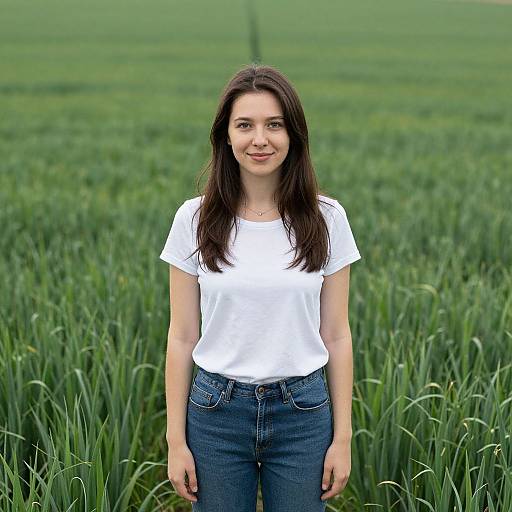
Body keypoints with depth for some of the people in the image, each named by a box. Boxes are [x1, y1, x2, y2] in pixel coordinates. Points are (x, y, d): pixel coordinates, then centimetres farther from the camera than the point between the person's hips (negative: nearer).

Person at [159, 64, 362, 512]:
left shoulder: (326, 219, -3)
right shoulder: (194, 219, -3)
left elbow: (336, 335, 1)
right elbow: (182, 337, 0)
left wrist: (343, 437, 0)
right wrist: (176, 440, -2)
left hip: (303, 411, 0)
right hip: (217, 410, 0)